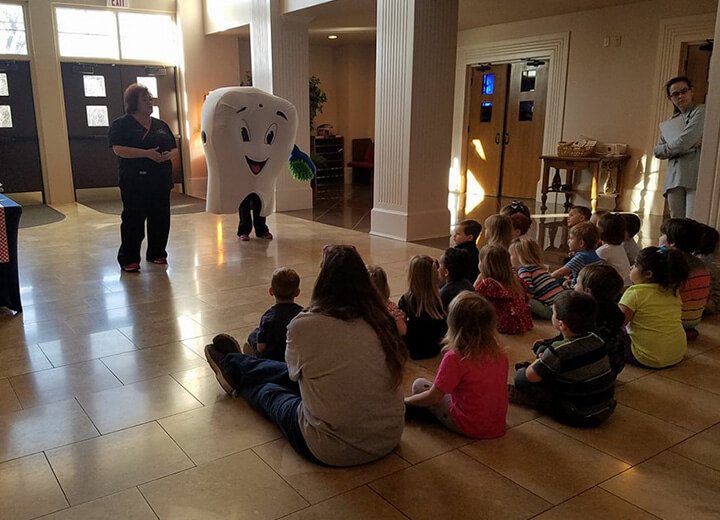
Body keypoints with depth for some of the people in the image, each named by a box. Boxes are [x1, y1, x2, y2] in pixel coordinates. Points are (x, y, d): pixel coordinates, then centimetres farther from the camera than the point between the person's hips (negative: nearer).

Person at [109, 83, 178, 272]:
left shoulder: (161, 125, 16)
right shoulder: (121, 125, -1)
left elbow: (175, 149, 16)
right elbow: (118, 150, -14)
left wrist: (169, 155, -8)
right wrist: (147, 153, -21)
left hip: (161, 181, 5)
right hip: (135, 183, -5)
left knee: (160, 219, 8)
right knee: (133, 220, -4)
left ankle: (157, 253, 23)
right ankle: (128, 259, 4)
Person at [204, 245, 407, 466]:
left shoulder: (305, 325, -21)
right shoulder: (381, 320, -6)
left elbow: (294, 369, 0)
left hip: (334, 451, -5)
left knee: (269, 391, 24)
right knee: (286, 372, 25)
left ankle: (234, 371, 58)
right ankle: (233, 365, 53)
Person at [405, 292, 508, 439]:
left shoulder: (455, 359, -24)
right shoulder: (500, 354, -7)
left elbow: (433, 397, -16)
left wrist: (406, 400, 3)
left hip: (470, 427, -6)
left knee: (419, 384, 7)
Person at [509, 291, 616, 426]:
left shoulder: (558, 351, -25)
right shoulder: (597, 340, -4)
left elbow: (531, 376, -13)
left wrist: (540, 361, 7)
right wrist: (547, 359, 8)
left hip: (579, 417, -7)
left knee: (521, 375, -6)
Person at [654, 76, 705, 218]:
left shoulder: (701, 112, 2)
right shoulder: (670, 122, 22)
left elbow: (684, 142, -11)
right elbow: (657, 151, 12)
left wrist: (669, 148, 9)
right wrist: (687, 146, -1)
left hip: (695, 176, -6)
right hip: (674, 179, 6)